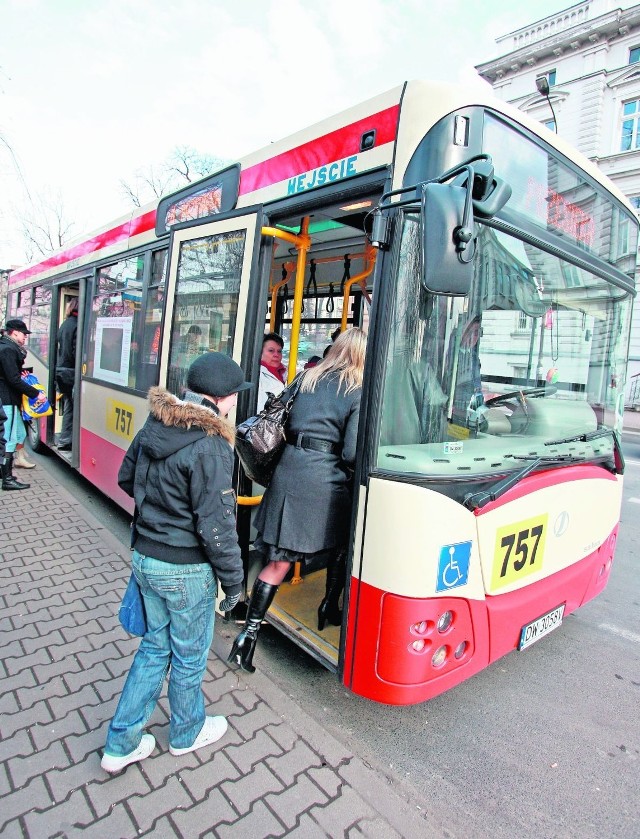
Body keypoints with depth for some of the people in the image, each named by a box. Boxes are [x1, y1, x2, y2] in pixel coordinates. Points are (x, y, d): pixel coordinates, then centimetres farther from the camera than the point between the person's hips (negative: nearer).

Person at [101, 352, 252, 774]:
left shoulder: (155, 425, -2)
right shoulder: (210, 447, -26)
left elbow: (127, 478, 12)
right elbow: (216, 526, -23)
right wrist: (233, 579, -10)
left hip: (145, 555, 7)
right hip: (186, 569, -7)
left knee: (156, 644, 25)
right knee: (189, 654, 17)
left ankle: (122, 743, 36)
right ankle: (187, 732, 42)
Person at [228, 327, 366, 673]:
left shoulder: (308, 378, 12)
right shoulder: (358, 392, -4)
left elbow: (288, 424, 13)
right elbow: (352, 454, -10)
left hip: (289, 471, 5)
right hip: (326, 479, -4)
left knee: (279, 561, 11)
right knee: (341, 546, 24)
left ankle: (249, 634, 12)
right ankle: (329, 610, 37)